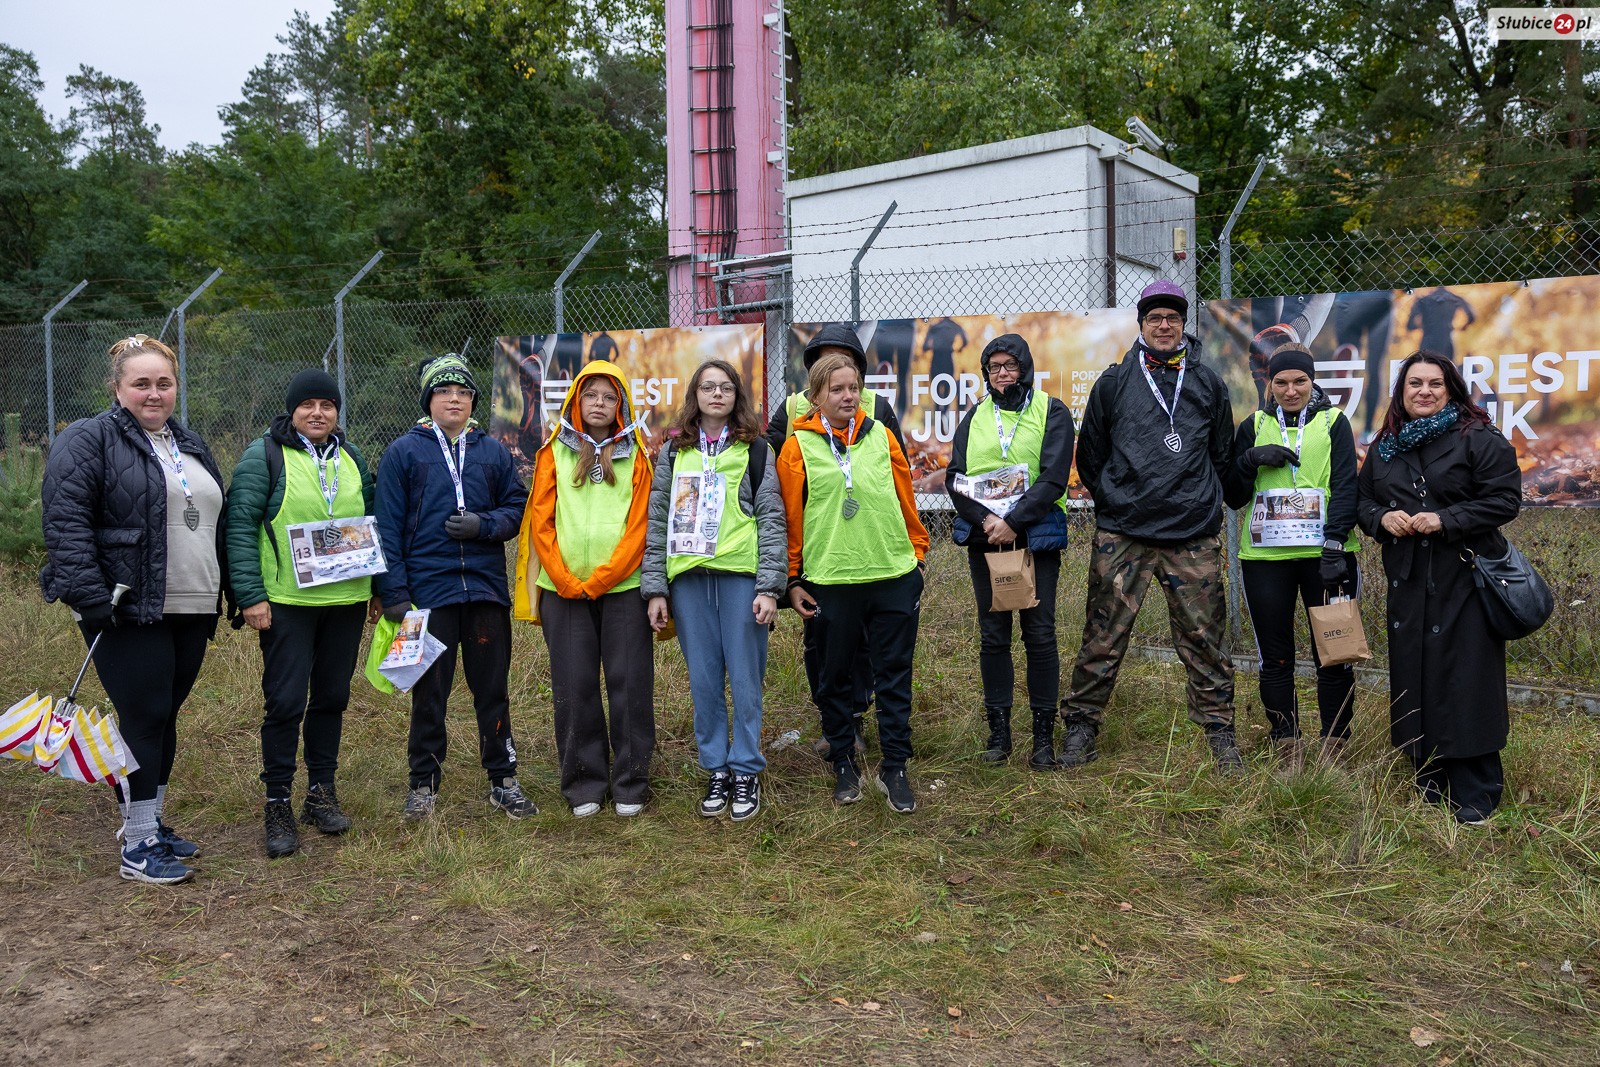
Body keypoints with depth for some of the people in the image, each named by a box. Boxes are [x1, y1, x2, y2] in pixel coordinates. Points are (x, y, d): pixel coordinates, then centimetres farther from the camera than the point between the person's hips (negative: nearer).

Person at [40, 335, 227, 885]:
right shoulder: (89, 441, -7)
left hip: (190, 612, 7)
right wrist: (90, 597, -22)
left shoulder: (190, 445, 17)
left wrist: (228, 593, 18)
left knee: (165, 716, 14)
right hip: (128, 613, -7)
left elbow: (215, 523, 22)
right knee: (145, 718, -5)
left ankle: (152, 822, 27)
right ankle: (137, 847, 5)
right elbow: (66, 525, -15)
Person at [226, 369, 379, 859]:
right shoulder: (264, 455, -3)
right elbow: (240, 526, -8)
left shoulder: (352, 457, 13)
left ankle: (322, 792, 24)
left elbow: (371, 522, 19)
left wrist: (378, 588, 15)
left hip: (346, 600, 5)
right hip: (286, 602, -5)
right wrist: (250, 596, -14)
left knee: (332, 698, 10)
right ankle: (277, 805, 9)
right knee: (286, 702, -4)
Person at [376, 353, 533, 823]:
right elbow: (388, 526, -1)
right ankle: (423, 784, 19)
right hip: (428, 589, -2)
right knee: (429, 691, 6)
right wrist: (393, 592, -7)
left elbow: (518, 506, 9)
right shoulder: (404, 452, 2)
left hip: (487, 587, 2)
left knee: (492, 688, 9)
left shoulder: (493, 451, 9)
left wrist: (483, 525, -11)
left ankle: (504, 780, 20)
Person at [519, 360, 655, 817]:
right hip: (564, 590, 1)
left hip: (622, 587, -1)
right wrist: (565, 580, -7)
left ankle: (630, 784, 14)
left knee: (630, 686, 1)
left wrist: (599, 580, -9)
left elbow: (639, 526, -1)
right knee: (574, 688, 5)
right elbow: (541, 522, 3)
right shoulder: (554, 452, 8)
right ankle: (583, 785, 17)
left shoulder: (635, 455, 6)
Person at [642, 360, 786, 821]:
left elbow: (772, 519, 2)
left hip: (741, 575, -2)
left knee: (744, 677, 2)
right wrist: (655, 588, 4)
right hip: (688, 577, 2)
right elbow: (657, 520, 10)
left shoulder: (754, 449, 6)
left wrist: (770, 587, -7)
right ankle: (716, 769, 18)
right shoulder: (675, 450, 13)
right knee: (704, 679, 6)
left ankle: (746, 771, 13)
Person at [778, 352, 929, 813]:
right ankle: (844, 763, 26)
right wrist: (793, 579, 2)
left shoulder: (881, 435, 5)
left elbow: (906, 500, 10)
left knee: (894, 675, 7)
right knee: (835, 678, 10)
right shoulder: (798, 447, -1)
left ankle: (894, 767, 19)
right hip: (830, 582, -1)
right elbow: (789, 516, 1)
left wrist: (916, 557, 11)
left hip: (893, 577, 2)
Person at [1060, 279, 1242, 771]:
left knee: (1203, 638, 4)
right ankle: (1081, 726, 12)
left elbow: (1223, 454, 19)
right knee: (1103, 637, 1)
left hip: (1193, 537, 1)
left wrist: (1202, 502, 14)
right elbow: (1090, 453, 12)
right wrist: (1112, 501, 10)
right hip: (1121, 535, -1)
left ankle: (1219, 730, 17)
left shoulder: (1208, 383, 10)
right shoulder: (1113, 382, 6)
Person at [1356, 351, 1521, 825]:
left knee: (1466, 682, -5)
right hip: (1407, 580, 5)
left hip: (1464, 580, -5)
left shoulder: (1479, 439, -3)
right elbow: (1362, 499, 18)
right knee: (1414, 678, 7)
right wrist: (1382, 518, -4)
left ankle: (1476, 795, 5)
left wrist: (1445, 520, -17)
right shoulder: (1384, 447, 14)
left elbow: (1504, 499, -9)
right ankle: (1429, 782, 20)